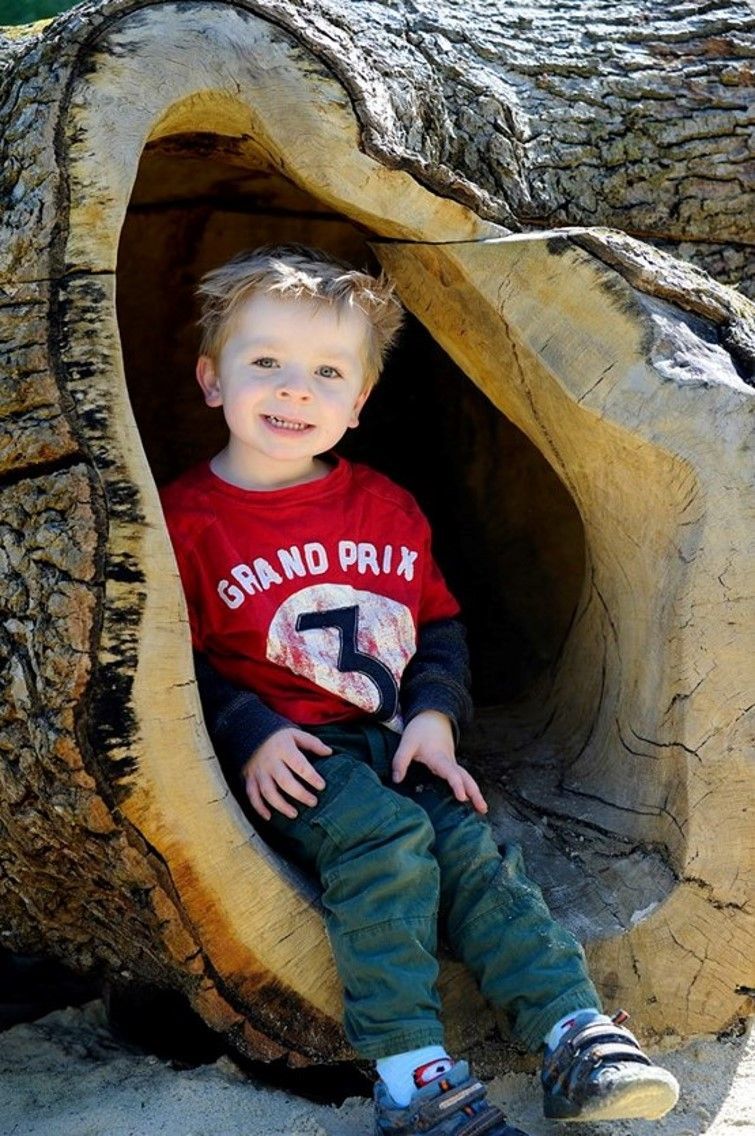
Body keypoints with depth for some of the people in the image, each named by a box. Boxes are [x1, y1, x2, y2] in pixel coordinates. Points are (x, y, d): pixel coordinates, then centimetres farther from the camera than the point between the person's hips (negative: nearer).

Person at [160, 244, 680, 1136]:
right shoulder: (188, 517, -3)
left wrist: (434, 713, -2)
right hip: (288, 759, -5)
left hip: (392, 740, 5)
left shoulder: (386, 507, 13)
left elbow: (438, 622, 16)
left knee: (472, 846, -18)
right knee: (386, 839, -30)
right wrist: (249, 736, -18)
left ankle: (576, 1038, -20)